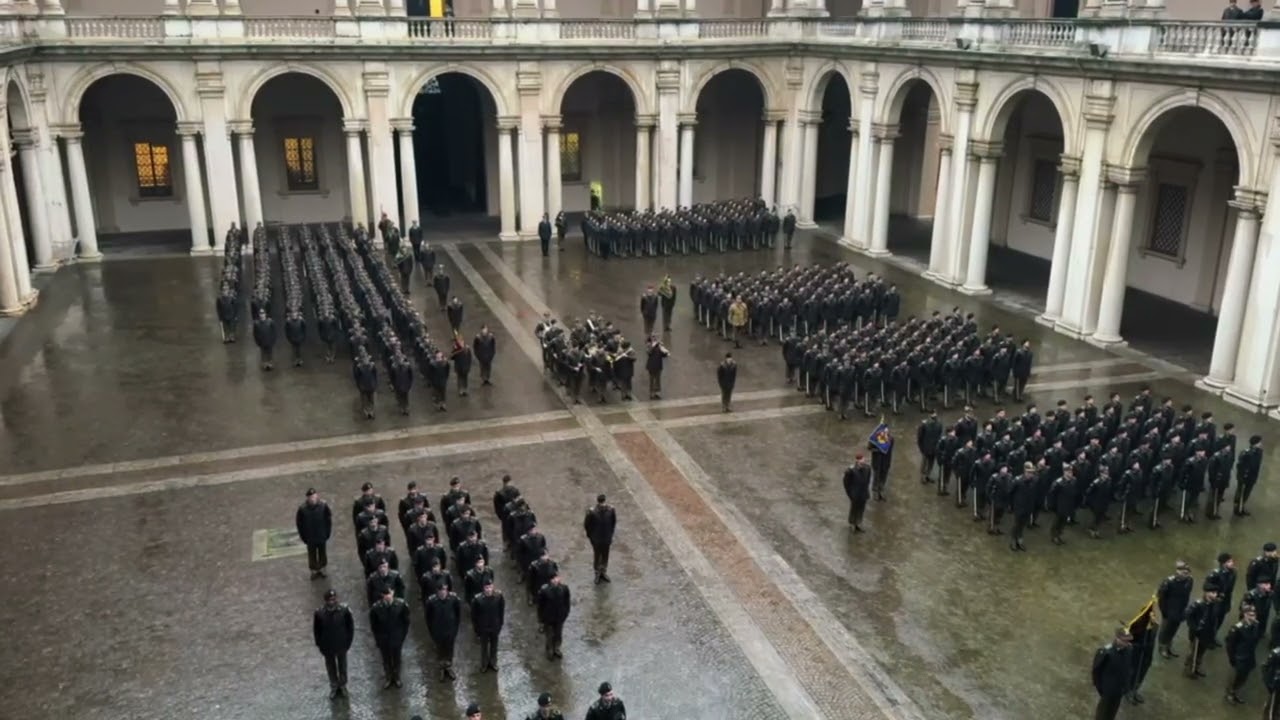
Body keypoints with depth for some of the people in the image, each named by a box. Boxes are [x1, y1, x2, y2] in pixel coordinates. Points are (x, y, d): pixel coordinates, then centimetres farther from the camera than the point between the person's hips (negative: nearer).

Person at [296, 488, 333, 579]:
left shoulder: (323, 505, -19)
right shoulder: (302, 508, -21)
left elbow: (329, 519, -6)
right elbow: (299, 523, -8)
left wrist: (327, 532, -4)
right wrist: (303, 536, -5)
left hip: (321, 536, 1)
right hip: (310, 537, -1)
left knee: (322, 553, 20)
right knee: (312, 554, 17)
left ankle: (321, 569, 42)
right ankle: (314, 570, 38)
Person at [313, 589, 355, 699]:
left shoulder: (344, 610, -23)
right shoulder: (319, 613, -21)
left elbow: (350, 627, -9)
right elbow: (316, 630, -7)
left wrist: (348, 642, -6)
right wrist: (320, 645, -3)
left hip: (341, 645, 0)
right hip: (327, 646, 0)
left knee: (342, 666, 22)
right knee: (331, 667, 21)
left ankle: (342, 685, 45)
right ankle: (334, 687, 43)